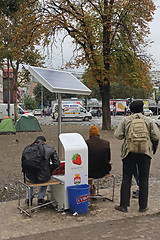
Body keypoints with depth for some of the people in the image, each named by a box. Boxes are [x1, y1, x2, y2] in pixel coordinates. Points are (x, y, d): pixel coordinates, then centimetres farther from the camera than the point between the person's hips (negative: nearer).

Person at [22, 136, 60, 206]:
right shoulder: (50, 148, 1)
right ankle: (41, 198, 35)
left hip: (31, 178, 1)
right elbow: (57, 164, -2)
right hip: (43, 178, -1)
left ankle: (29, 199, 40)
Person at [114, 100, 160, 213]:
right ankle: (143, 206, 15)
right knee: (143, 180, 9)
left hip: (129, 152, 0)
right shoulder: (149, 121, 0)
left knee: (126, 179, 7)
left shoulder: (125, 120, 0)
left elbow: (118, 135, -2)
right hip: (145, 152, 0)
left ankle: (124, 205, 11)